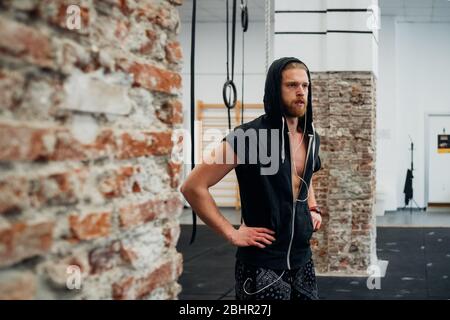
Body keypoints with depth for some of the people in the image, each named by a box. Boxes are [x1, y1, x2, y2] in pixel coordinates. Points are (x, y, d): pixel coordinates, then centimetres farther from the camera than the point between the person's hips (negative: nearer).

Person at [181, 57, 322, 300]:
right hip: (263, 266, -7)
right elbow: (193, 187, -16)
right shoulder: (250, 136, -16)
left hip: (302, 260, 7)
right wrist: (231, 233, -15)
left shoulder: (311, 138, 6)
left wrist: (313, 209, 13)